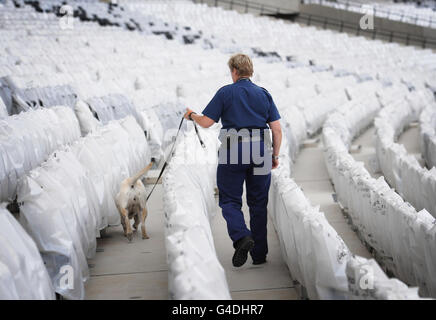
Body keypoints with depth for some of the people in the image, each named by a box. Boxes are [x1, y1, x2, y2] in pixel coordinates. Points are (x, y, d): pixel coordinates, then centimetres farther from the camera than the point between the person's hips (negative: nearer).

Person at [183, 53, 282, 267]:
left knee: (230, 200, 7)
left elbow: (206, 122, -3)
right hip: (260, 153, 3)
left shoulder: (226, 93, -1)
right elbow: (277, 129, 4)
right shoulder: (264, 94, 8)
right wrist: (275, 155, 14)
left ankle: (241, 236, -19)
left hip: (232, 154, -3)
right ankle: (259, 253, 14)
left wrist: (191, 115, 17)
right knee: (258, 203, 11)